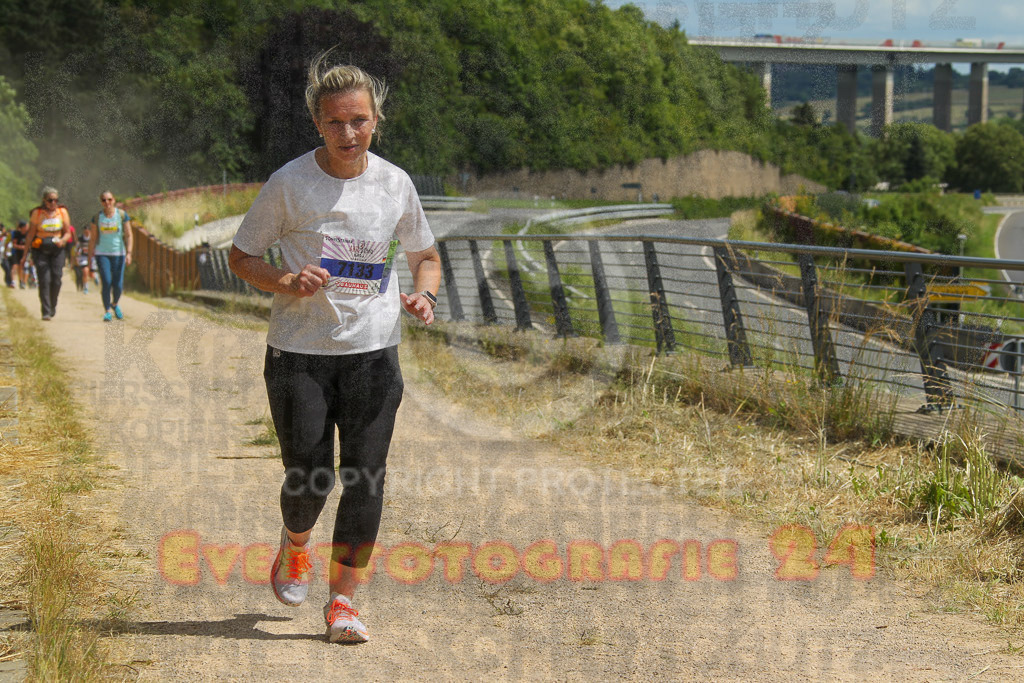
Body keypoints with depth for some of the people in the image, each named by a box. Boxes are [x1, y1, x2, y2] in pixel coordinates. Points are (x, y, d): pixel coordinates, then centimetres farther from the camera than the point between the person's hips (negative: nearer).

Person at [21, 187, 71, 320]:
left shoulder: (62, 212, 3)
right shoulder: (37, 213, -3)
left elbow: (67, 233, 7)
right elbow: (30, 235, 0)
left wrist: (62, 240, -16)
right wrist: (25, 255, -1)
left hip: (57, 249, 2)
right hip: (40, 250, -2)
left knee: (56, 280, -5)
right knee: (44, 280, -12)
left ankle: (53, 306, 19)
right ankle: (46, 311, -10)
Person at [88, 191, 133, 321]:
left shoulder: (122, 215, 0)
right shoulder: (97, 217, 3)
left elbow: (128, 235, 0)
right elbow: (93, 238, 7)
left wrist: (129, 253, -9)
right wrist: (90, 256, 4)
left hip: (118, 253, 0)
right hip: (102, 253, 0)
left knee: (118, 284, -2)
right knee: (106, 282, -12)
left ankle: (115, 304, 28)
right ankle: (107, 311, -2)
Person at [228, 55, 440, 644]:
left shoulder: (396, 184, 3)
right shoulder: (289, 183, -5)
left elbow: (426, 254, 16)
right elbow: (241, 255, 3)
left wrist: (424, 294, -5)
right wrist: (284, 282, -16)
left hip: (374, 352, 2)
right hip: (299, 352, -2)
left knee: (366, 478, -5)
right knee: (308, 474, -5)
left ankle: (343, 596, 7)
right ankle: (295, 545, 29)